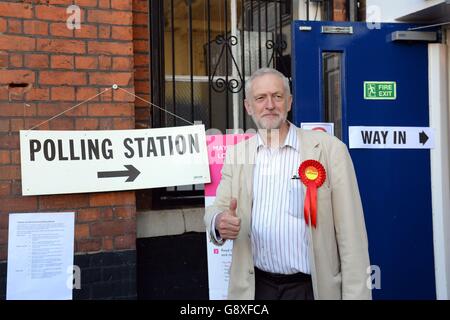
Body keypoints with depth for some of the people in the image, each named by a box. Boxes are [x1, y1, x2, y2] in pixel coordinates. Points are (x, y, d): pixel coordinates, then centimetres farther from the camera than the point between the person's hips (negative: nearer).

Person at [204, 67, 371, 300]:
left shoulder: (329, 149, -9)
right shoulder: (236, 154, 3)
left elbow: (351, 234, -9)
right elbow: (217, 209, 4)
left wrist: (355, 294, -11)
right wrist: (220, 223, -19)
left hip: (313, 287, -3)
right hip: (255, 286, 3)